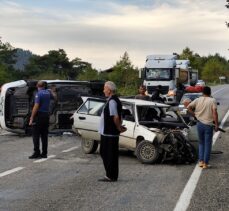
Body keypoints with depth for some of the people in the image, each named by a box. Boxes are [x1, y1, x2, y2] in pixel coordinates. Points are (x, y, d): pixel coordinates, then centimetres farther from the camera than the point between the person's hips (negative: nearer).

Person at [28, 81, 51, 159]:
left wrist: (31, 118, -17)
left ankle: (36, 153, -7)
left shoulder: (38, 94, -12)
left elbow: (36, 107, -19)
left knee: (36, 135, -4)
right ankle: (44, 153, 10)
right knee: (44, 135, 9)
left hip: (39, 115, -7)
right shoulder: (48, 93, 10)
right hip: (46, 115, 7)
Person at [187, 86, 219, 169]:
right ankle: (205, 163, 5)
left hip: (200, 124, 3)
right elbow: (214, 113, -15)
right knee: (207, 144, 5)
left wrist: (195, 115, 6)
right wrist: (216, 124, -11)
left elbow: (189, 107, -2)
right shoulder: (212, 101, -6)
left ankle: (201, 161, 13)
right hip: (208, 125, -3)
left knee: (201, 143, 18)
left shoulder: (198, 100, 3)